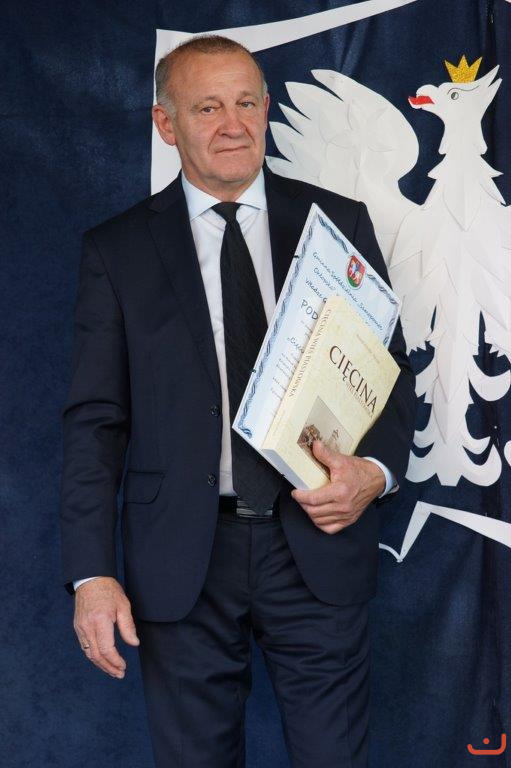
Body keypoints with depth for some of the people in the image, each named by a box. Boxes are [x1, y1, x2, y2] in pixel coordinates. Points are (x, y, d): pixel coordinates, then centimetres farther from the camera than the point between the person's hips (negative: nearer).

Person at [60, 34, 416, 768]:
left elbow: (392, 370, 9)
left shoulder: (338, 222, 5)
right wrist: (92, 572, -5)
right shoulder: (117, 249, 3)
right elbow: (95, 418, 2)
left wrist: (376, 471, -12)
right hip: (182, 559, 0)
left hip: (318, 541, 1)